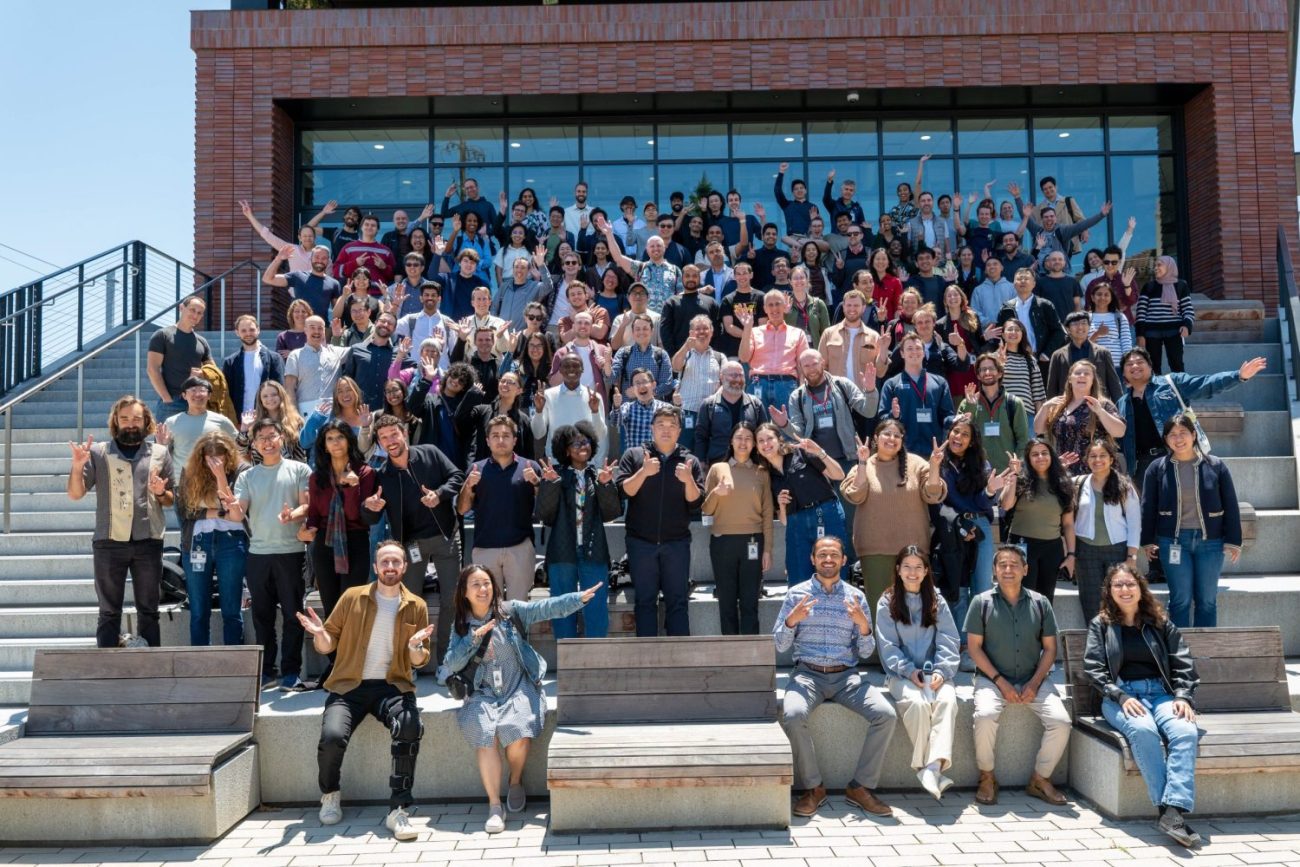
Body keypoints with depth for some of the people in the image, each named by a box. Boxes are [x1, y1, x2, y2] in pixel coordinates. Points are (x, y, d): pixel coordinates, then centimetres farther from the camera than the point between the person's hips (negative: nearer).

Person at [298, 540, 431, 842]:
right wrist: (320, 634, -15)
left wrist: (416, 647, -14)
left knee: (411, 728, -32)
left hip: (392, 686, 0)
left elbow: (419, 661, 9)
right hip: (350, 685, 0)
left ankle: (398, 809, -20)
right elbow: (328, 646, 8)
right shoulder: (353, 597, 4)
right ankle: (331, 794, 7)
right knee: (332, 737, -27)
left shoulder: (416, 606, 6)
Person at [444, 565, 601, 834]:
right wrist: (474, 638, -14)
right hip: (484, 693, 1)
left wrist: (579, 598, -26)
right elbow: (450, 664, -2)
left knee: (518, 733, -26)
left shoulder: (511, 610, 1)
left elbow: (546, 608, -12)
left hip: (519, 687, -1)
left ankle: (516, 781, 6)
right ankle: (494, 805, -15)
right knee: (485, 735, -26)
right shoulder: (462, 624, 7)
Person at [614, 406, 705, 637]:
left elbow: (695, 503, 0)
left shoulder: (690, 461, 7)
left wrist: (688, 480, -17)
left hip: (677, 542, 1)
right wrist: (644, 472, -19)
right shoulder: (634, 455, 5)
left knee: (677, 602, 2)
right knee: (645, 601, 4)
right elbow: (623, 491, -5)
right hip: (641, 541, 0)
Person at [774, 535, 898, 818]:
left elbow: (865, 653, 9)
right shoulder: (796, 594, 5)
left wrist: (864, 625, -11)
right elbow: (779, 645, 4)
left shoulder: (856, 597, 9)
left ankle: (861, 787, -5)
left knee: (886, 715, -23)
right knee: (792, 715, -32)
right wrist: (791, 620, -15)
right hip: (808, 674, -2)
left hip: (846, 675, 2)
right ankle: (812, 788, -10)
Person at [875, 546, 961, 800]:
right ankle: (926, 768, -28)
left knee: (947, 700, -30)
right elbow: (888, 645, 0)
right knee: (917, 702, -33)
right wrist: (909, 671, -14)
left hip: (933, 672, 2)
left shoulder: (937, 602, 15)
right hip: (902, 674, -2)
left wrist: (941, 670, -12)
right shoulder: (887, 603, 8)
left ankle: (934, 766, -42)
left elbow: (948, 641, 5)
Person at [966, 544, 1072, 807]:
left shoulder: (1040, 603, 7)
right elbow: (974, 647, -2)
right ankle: (987, 777, -6)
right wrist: (1000, 682, -12)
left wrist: (1034, 683, -7)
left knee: (1061, 721, -20)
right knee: (985, 716, -31)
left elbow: (1049, 648, 7)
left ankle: (1040, 779, 4)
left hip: (1034, 680, 3)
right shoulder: (982, 602, 0)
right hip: (992, 678, -2)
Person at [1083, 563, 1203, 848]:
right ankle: (1168, 808, -36)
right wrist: (1121, 696, -11)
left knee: (1186, 732, -31)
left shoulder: (1160, 623, 19)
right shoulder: (1101, 624, 13)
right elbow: (1093, 668, 4)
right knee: (1143, 730, -36)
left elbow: (1184, 664, 14)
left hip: (1160, 693, 2)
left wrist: (1182, 696, -4)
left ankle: (1173, 811, -41)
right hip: (1120, 695, -2)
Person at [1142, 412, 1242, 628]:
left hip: (1210, 541, 1)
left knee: (1207, 600, 8)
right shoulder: (1157, 468, 0)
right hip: (1173, 541, -1)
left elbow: (1231, 506, 3)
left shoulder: (1215, 466, 1)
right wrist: (1148, 541, 3)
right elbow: (1148, 508, 5)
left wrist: (1233, 541, 0)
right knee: (1180, 599, 1)